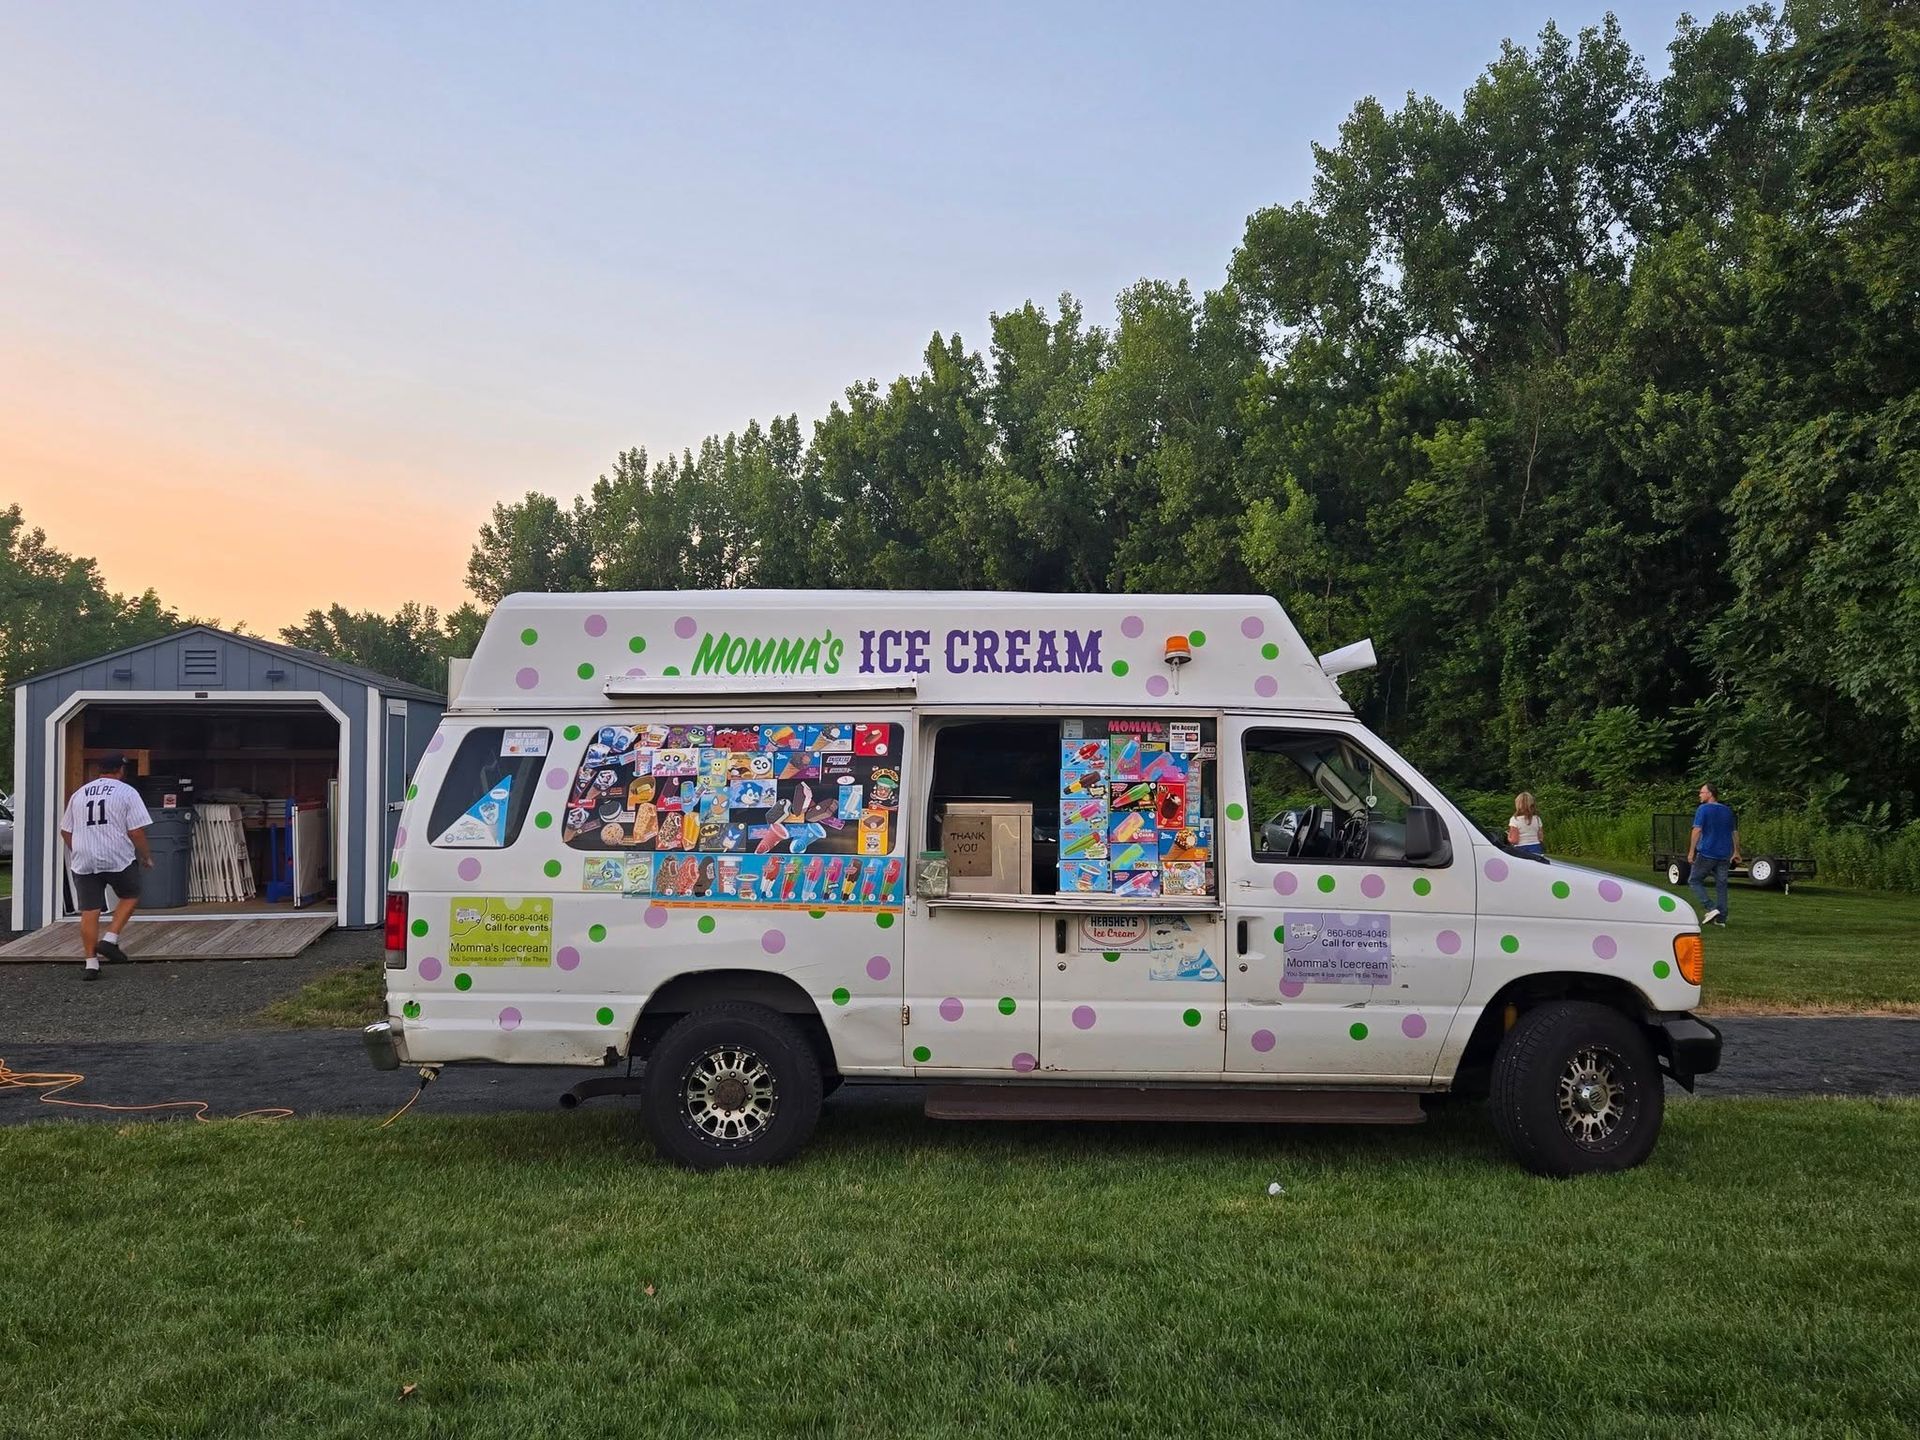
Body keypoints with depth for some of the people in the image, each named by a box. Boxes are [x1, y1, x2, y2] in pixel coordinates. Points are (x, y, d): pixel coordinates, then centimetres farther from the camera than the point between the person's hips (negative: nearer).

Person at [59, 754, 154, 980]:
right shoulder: (127, 792, -2)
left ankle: (91, 963, 6)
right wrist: (146, 857, 5)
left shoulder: (79, 794, 14)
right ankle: (111, 939, 5)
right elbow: (136, 832, -7)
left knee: (89, 912, 5)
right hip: (119, 859, -4)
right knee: (130, 896, 19)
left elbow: (65, 831, 18)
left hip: (84, 861, 4)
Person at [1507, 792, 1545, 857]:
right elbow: (1541, 838, 8)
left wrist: (1508, 837, 8)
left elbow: (1514, 840, -13)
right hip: (1536, 849, 4)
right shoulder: (1537, 819, 5)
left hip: (1521, 850, -4)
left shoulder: (1515, 820, -10)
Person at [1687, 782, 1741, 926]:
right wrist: (1736, 852, 25)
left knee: (1694, 880, 5)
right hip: (1724, 855, 6)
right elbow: (1735, 833, 18)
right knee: (1722, 884, 9)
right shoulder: (1727, 811, 13)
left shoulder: (1703, 809, -7)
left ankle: (1711, 908, -11)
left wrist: (1691, 851, -15)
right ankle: (1721, 918, 9)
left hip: (1706, 853, -6)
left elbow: (1697, 830, -15)